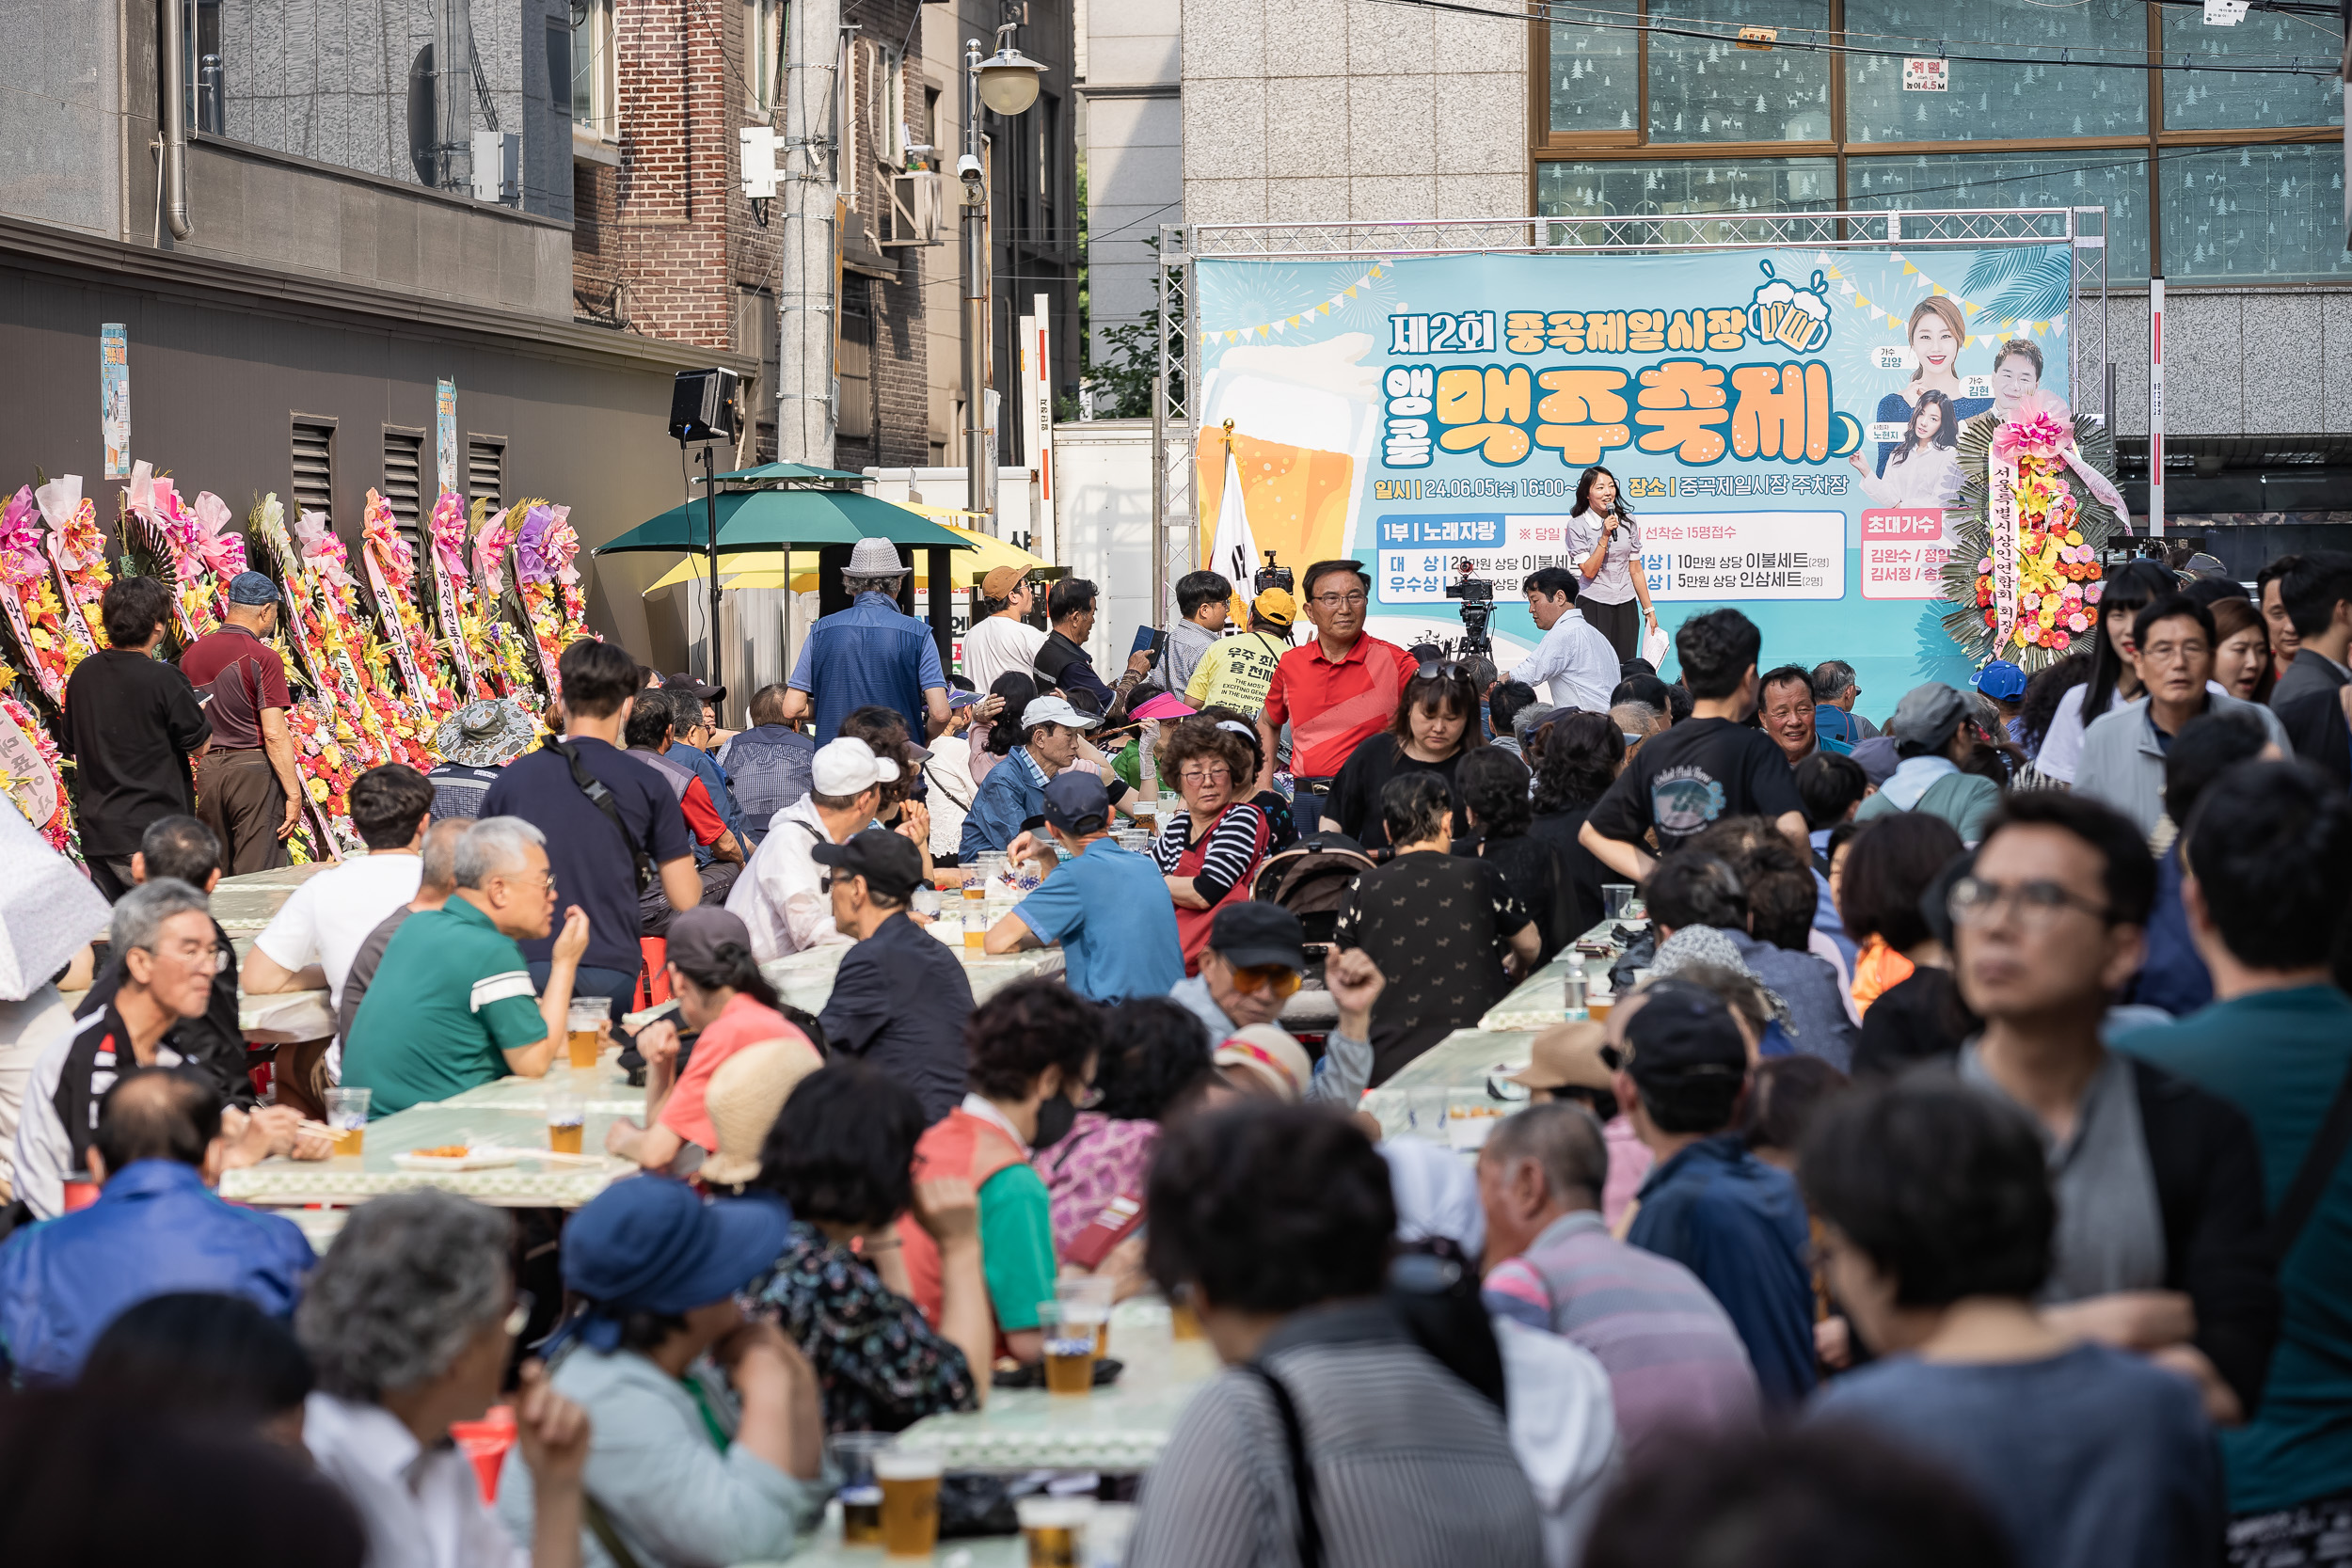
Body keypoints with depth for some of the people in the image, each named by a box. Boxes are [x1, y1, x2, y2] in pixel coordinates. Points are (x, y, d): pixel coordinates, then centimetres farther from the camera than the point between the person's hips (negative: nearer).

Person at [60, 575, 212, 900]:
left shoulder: (83, 674, 5)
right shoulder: (164, 679, -14)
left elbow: (70, 746, 16)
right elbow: (201, 745, -5)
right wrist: (200, 713, 14)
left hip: (96, 832, 6)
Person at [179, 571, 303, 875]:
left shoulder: (192, 653, 9)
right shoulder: (263, 658, -11)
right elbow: (274, 733, -15)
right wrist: (294, 794, -13)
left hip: (208, 769, 6)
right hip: (253, 770, -6)